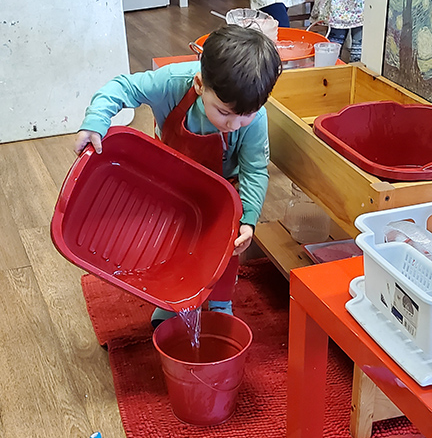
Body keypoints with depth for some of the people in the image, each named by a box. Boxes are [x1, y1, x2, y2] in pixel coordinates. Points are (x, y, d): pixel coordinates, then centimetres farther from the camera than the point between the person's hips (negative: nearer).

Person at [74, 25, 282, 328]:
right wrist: (95, 122, -39)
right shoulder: (173, 82, -40)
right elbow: (123, 87, -24)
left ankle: (220, 305, 28)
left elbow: (254, 171, -24)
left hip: (220, 187, -1)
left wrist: (248, 219, -34)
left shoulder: (255, 119, -38)